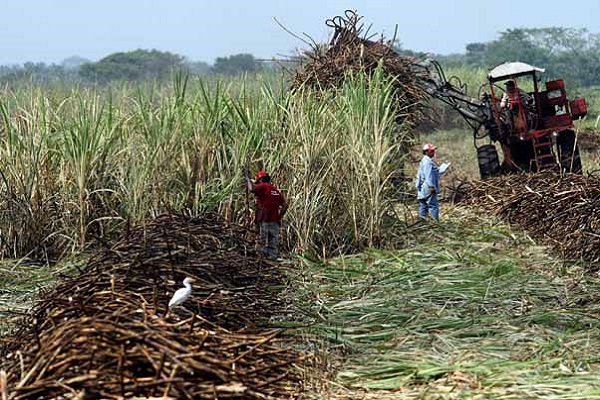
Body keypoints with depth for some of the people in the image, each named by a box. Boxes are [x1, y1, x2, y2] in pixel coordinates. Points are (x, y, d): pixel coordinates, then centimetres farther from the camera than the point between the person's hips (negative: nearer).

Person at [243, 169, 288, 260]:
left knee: (264, 243, -4)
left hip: (264, 221, -7)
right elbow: (285, 205, 15)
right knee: (274, 244, 9)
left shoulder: (263, 187, -5)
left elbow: (252, 189, -25)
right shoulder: (276, 190, 18)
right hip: (275, 221, 7)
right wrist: (279, 217, 17)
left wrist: (247, 178, -10)